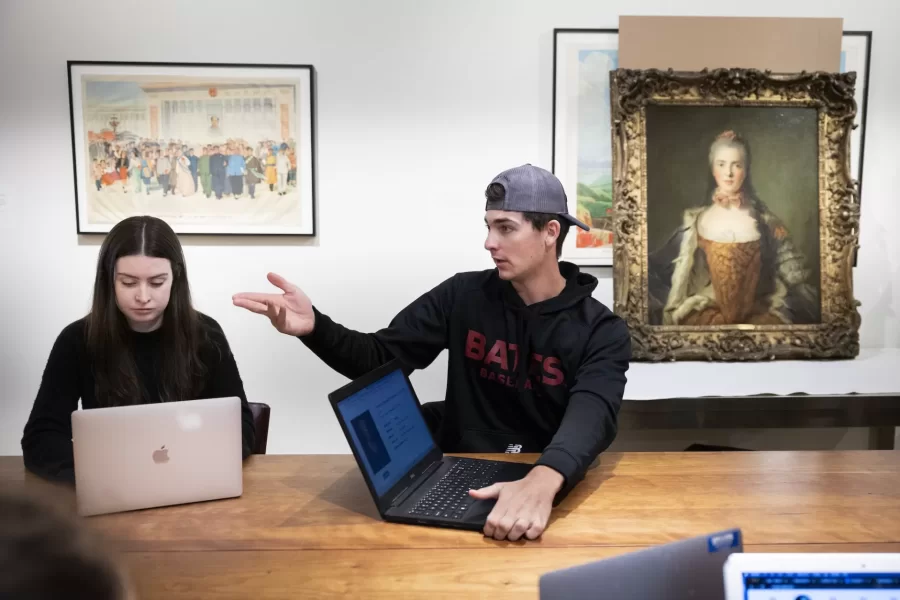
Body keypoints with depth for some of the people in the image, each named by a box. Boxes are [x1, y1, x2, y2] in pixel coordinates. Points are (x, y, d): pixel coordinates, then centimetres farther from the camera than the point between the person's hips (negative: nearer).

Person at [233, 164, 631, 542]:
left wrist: (544, 480, -47)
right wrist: (314, 328, -20)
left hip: (552, 488, -1)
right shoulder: (463, 296, -1)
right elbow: (379, 359, 0)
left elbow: (593, 413, -26)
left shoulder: (602, 331, -7)